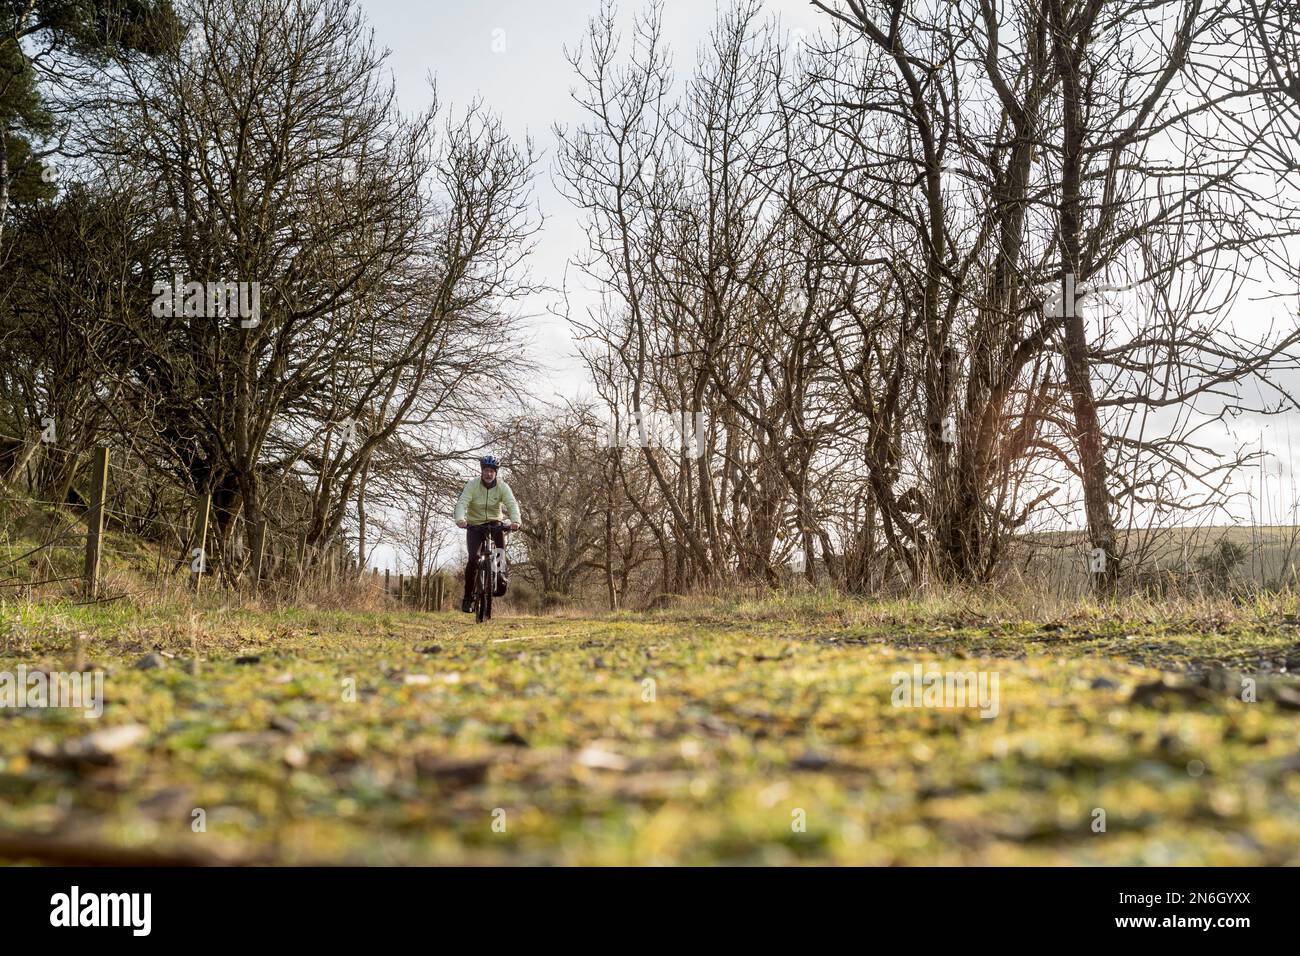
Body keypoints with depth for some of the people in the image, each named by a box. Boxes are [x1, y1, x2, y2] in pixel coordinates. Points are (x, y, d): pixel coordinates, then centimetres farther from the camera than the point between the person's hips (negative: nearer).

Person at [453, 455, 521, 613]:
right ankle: (468, 596, -5)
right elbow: (462, 503, -26)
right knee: (473, 558, -17)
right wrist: (460, 519, -47)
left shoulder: (502, 487, -9)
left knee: (500, 534, -29)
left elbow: (512, 504, -23)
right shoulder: (472, 485, -13)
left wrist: (515, 521, -44)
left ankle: (501, 574, -6)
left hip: (495, 523, 2)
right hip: (475, 525, -2)